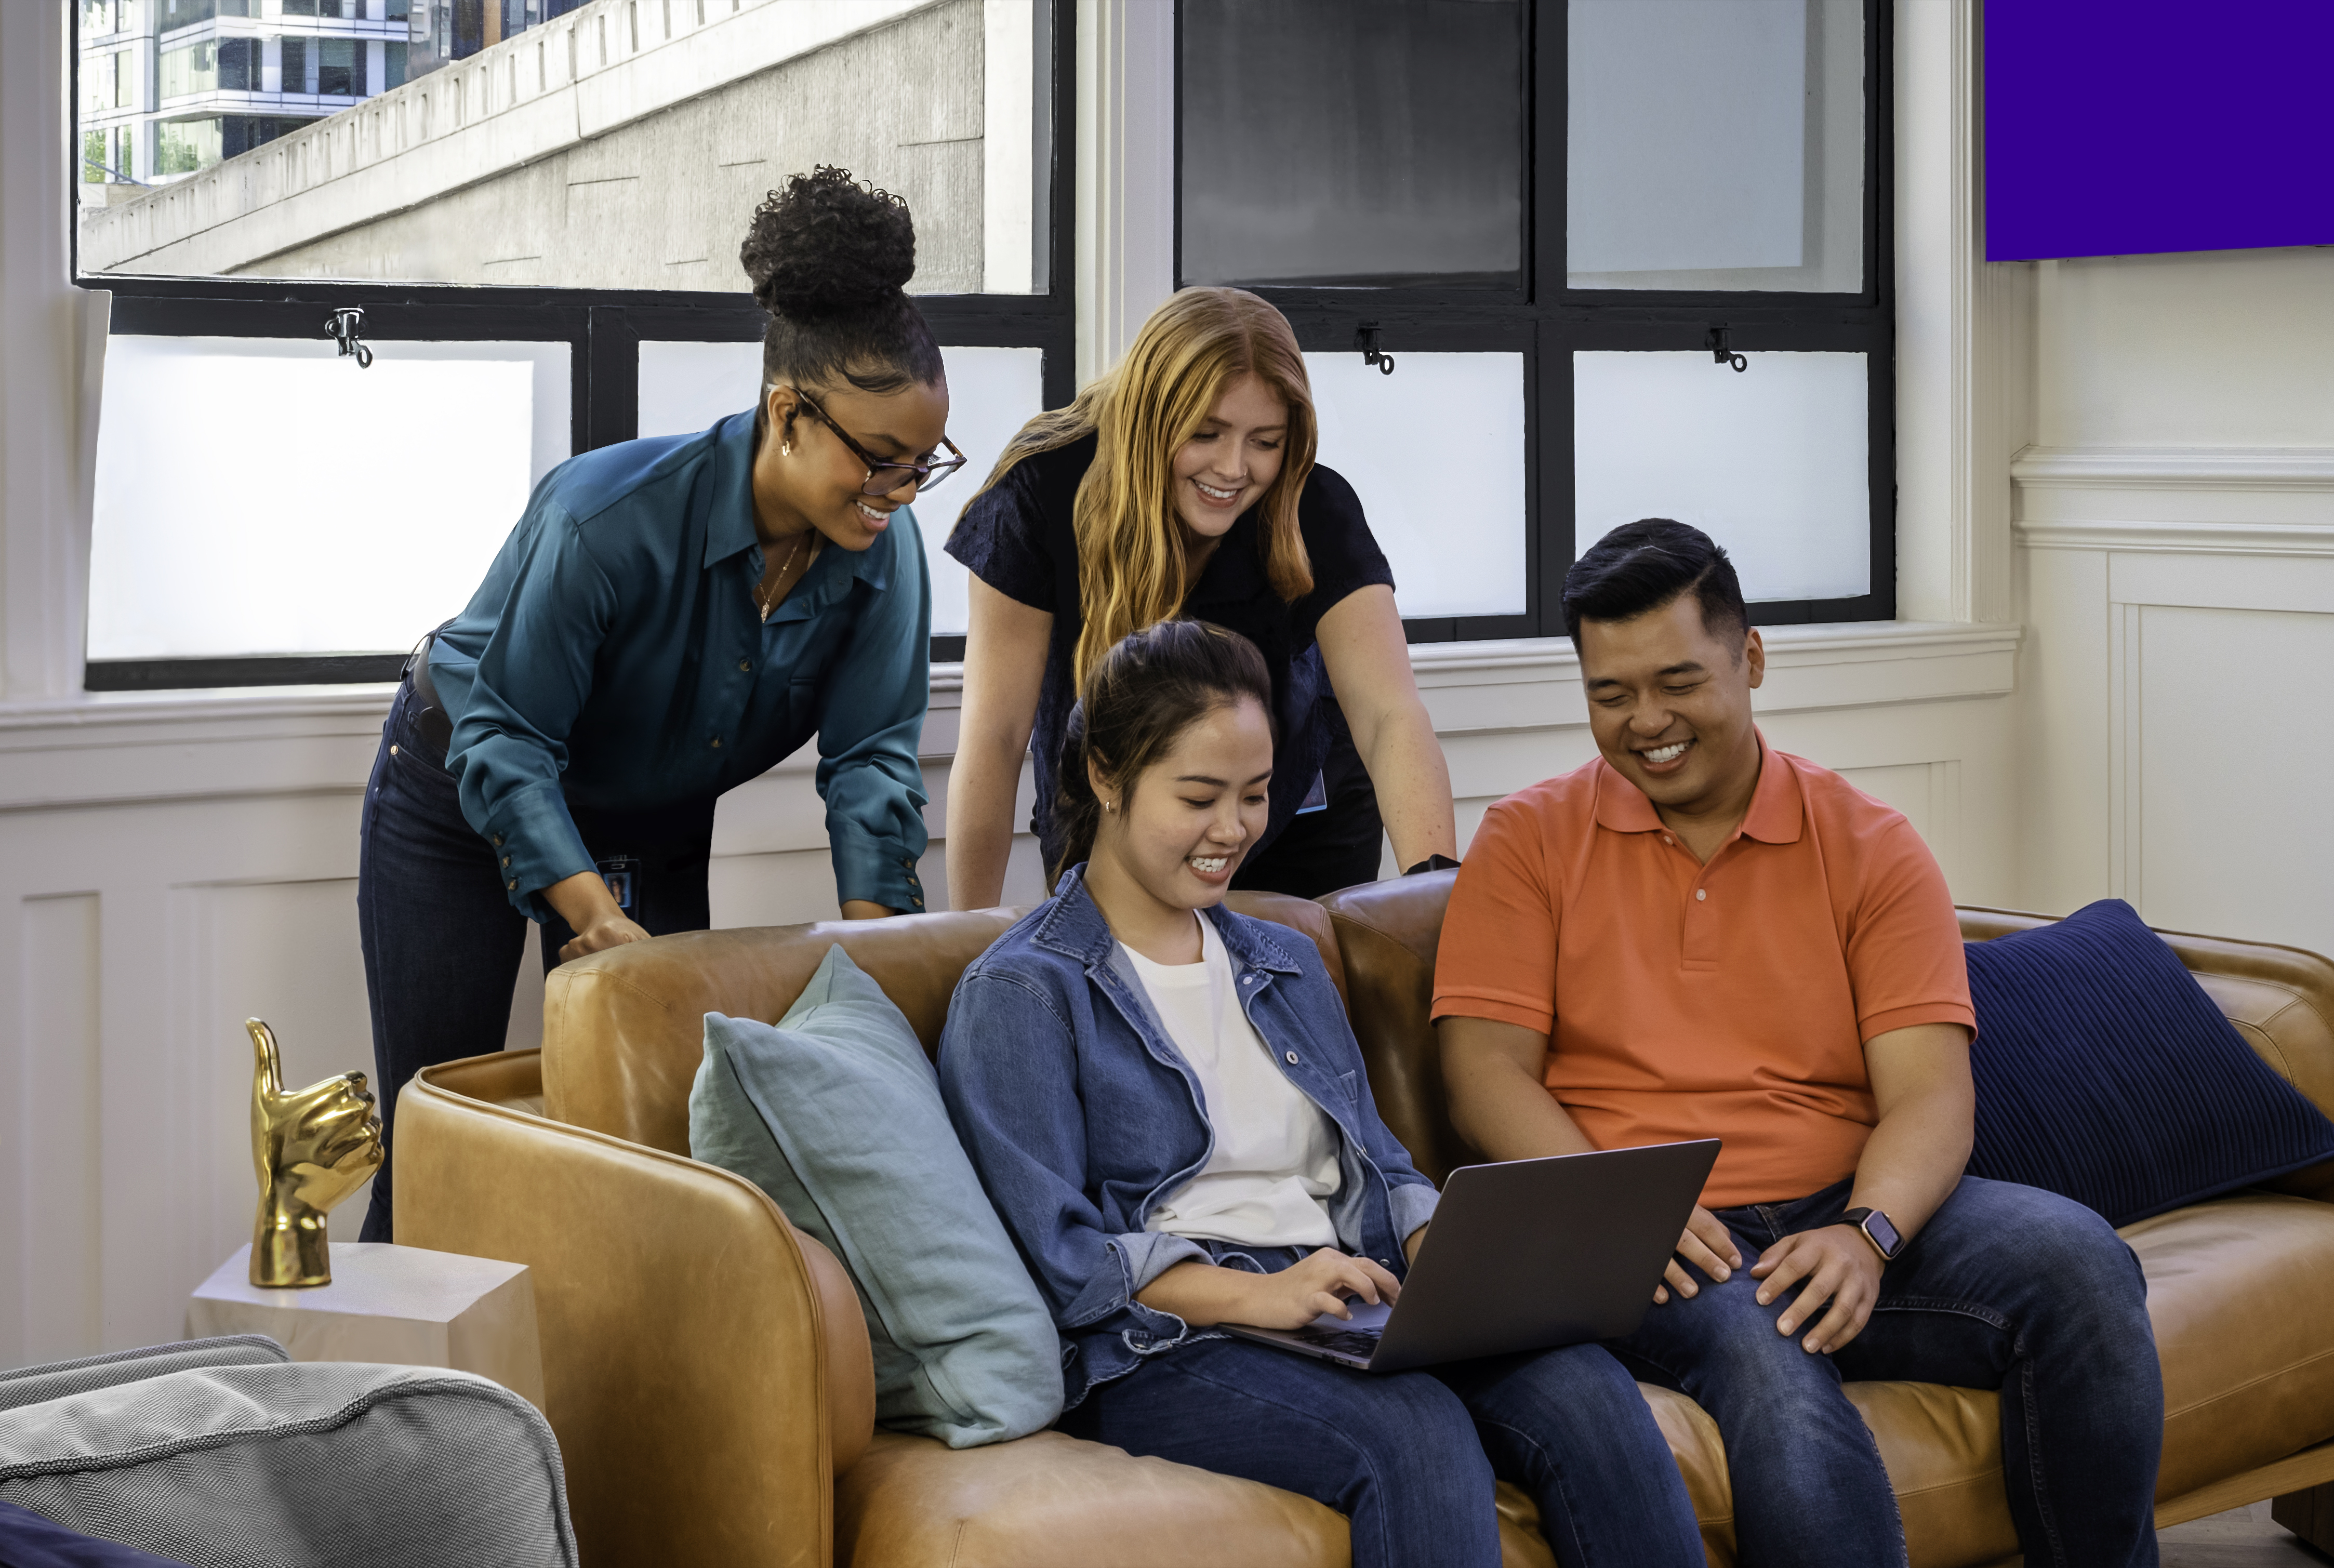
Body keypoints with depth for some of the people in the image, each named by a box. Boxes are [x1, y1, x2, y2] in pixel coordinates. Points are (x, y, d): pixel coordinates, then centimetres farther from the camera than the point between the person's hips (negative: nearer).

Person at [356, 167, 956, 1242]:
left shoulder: (882, 550, -20)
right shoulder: (610, 519, -35)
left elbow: (872, 754, -14)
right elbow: (505, 735, -30)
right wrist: (598, 918, -38)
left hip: (654, 831, 5)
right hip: (462, 798, -5)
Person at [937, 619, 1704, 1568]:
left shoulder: (1287, 967, 25)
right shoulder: (1019, 996, 2)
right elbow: (1057, 1248, -8)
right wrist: (1254, 1295, -21)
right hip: (1165, 1348, -6)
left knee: (1583, 1387, -25)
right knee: (1415, 1434, -36)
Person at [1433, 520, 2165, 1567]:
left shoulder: (1869, 848, 11)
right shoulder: (1530, 841, 10)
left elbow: (1931, 1094, 1)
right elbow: (1485, 1069, 1)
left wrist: (1867, 1235, -20)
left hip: (1843, 1216, 3)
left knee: (2076, 1261, -25)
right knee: (1758, 1348, -37)